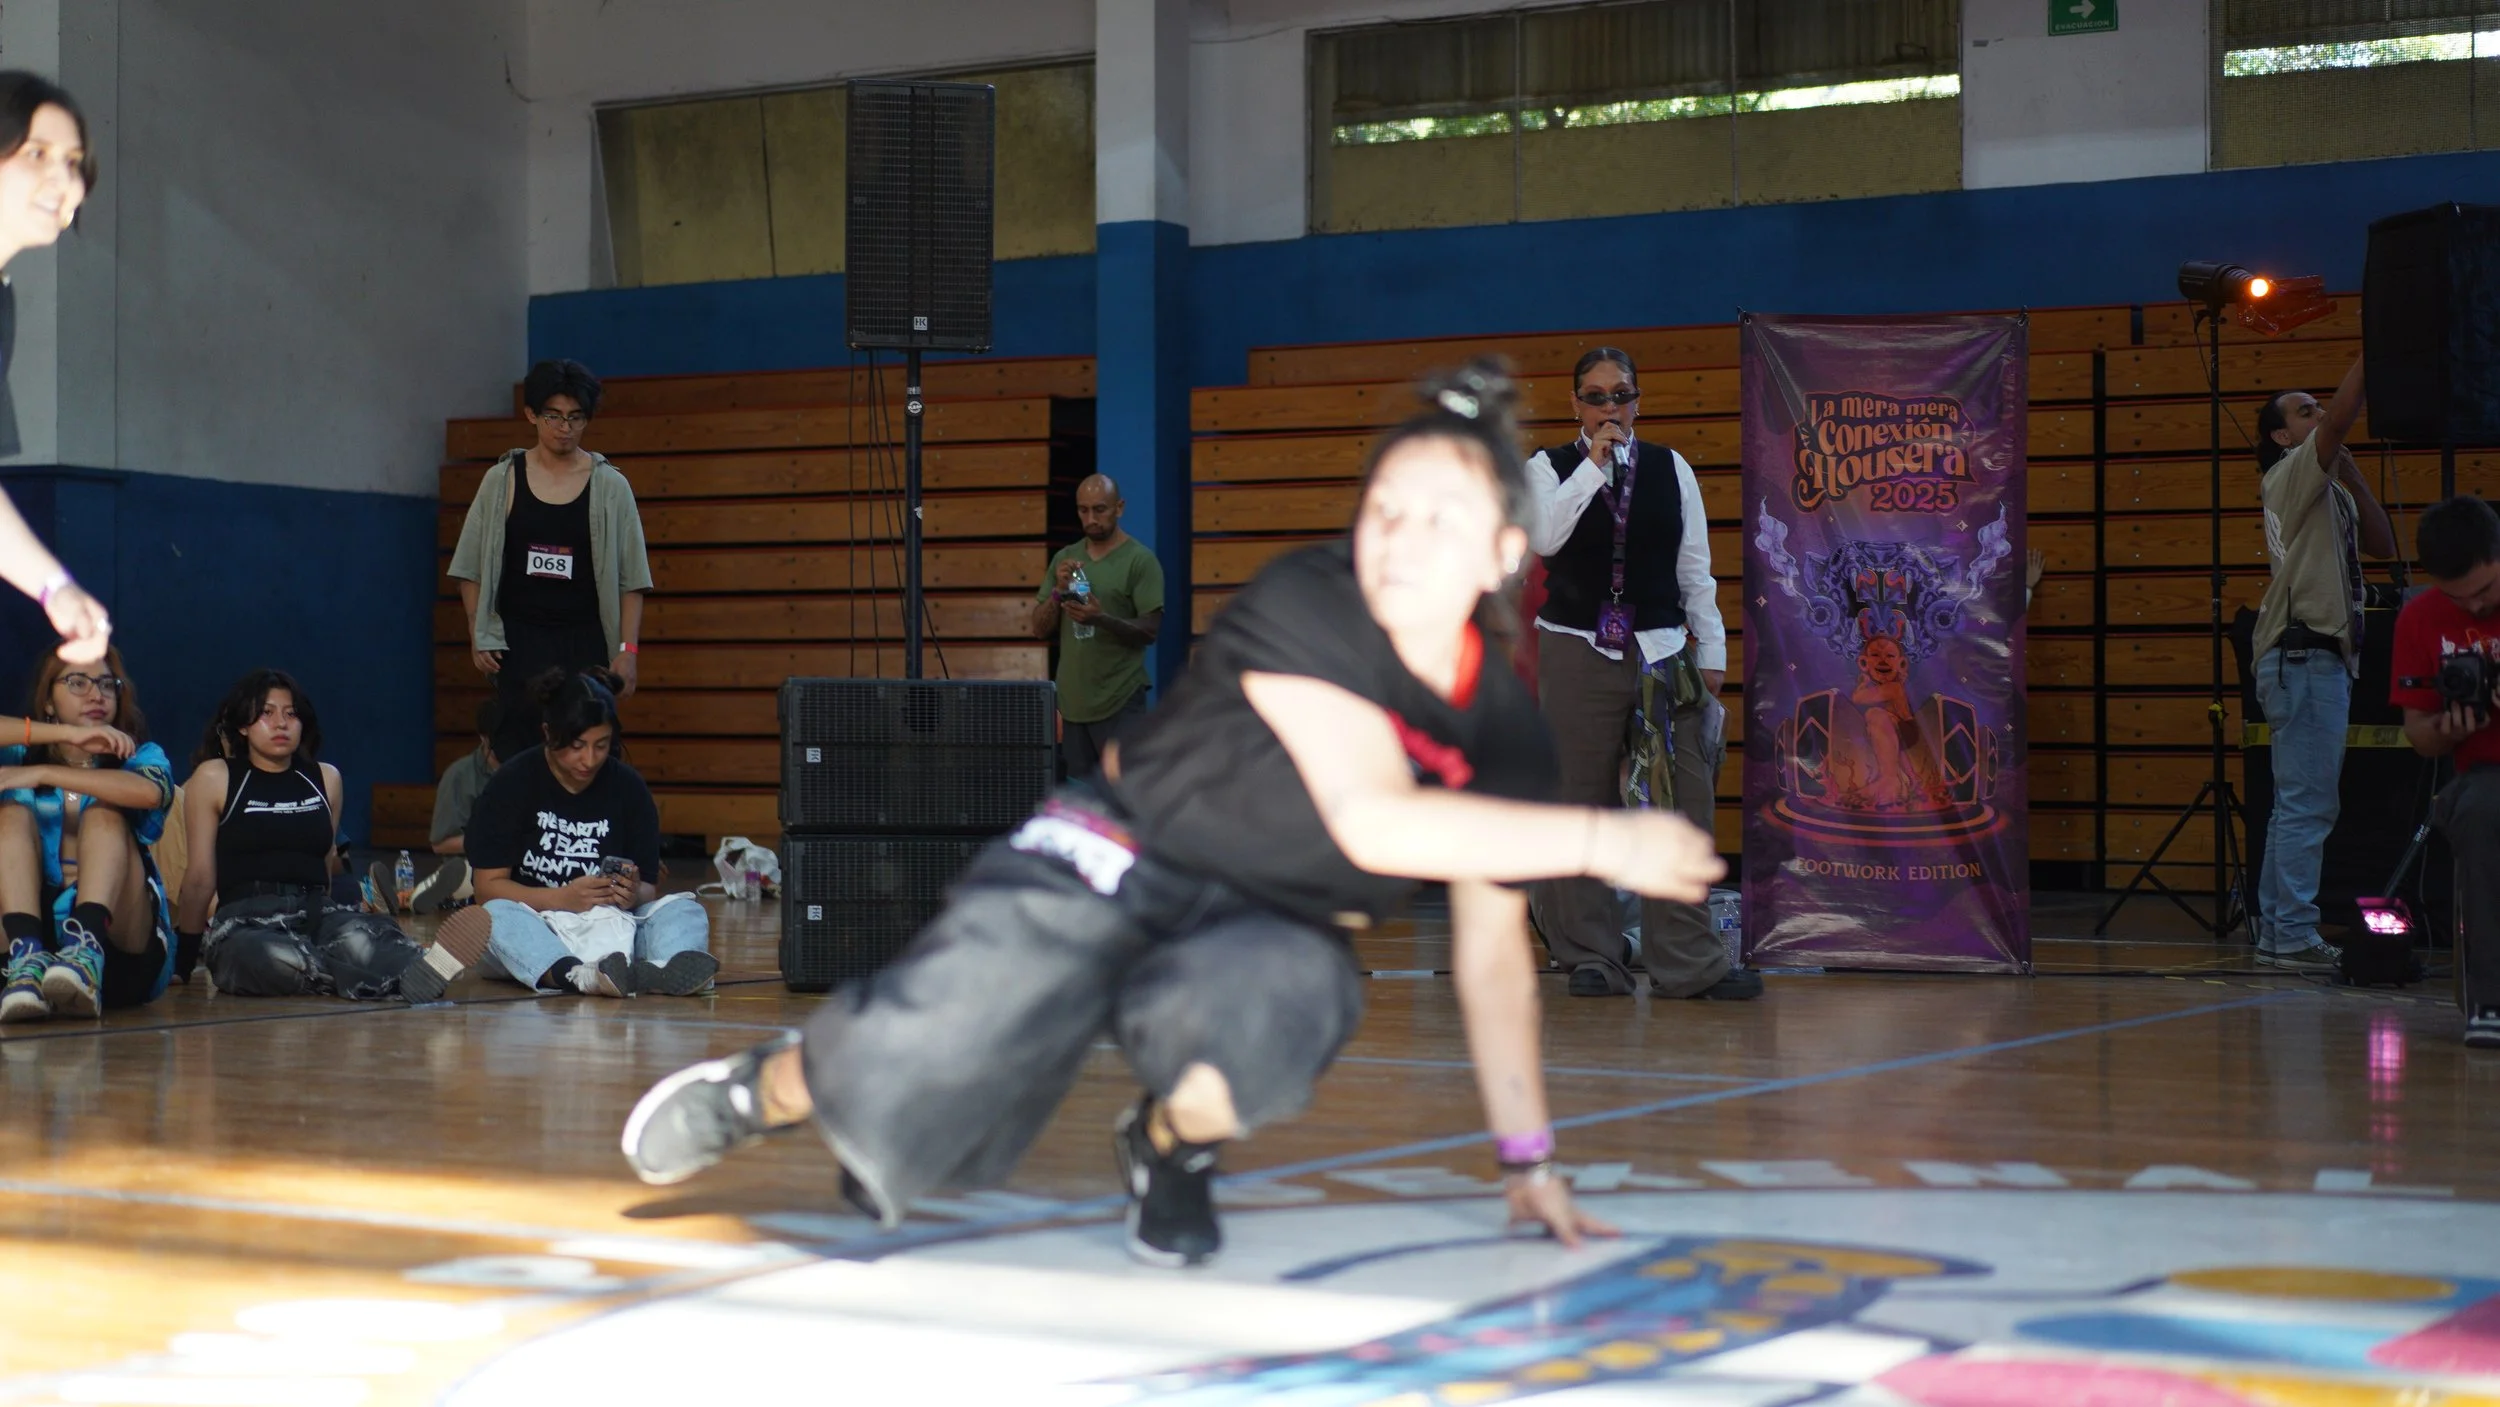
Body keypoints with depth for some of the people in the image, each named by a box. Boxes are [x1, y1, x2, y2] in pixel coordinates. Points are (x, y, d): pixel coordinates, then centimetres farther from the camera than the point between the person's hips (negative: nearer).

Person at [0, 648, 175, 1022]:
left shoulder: (139, 756, 12)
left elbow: (150, 792, -14)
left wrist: (43, 774, -16)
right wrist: (66, 734, -15)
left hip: (123, 948, -1)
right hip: (36, 930, 1)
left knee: (104, 813, -19)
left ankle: (86, 952, -49)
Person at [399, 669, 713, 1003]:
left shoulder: (628, 787, 3)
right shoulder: (511, 783, -4)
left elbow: (648, 888, 3)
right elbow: (488, 885, -8)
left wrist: (634, 894, -23)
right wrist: (563, 898, -24)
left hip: (608, 927, 2)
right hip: (531, 930, -2)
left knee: (685, 911, -21)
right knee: (497, 915, -33)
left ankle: (670, 971, -58)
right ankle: (582, 977, -63)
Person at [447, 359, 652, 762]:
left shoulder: (610, 487, 4)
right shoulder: (502, 481, 5)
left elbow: (631, 581, 4)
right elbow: (471, 571, 10)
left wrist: (628, 649, -4)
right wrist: (478, 637, 2)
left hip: (585, 642, 0)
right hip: (517, 643, 0)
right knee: (514, 756, -4)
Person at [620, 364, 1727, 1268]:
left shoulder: (1507, 735, -2)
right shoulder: (1307, 603, -19)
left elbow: (1493, 955, 8)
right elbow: (1375, 819, -29)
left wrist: (1527, 1160, 10)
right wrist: (1603, 840, -29)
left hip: (1262, 934, 3)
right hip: (1113, 869, -3)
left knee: (1287, 1001, -36)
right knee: (895, 1092, -21)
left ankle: (1171, 1144, 0)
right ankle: (779, 1084, 17)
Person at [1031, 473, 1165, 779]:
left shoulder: (1140, 561, -4)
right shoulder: (1065, 559, 12)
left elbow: (1150, 630, -10)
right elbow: (1040, 629, 11)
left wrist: (1102, 619, -27)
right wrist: (1058, 591, -9)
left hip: (1120, 702, -5)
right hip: (1073, 701, 5)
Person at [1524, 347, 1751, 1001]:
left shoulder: (1671, 469, 10)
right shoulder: (1548, 468, 4)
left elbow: (1696, 568, 12)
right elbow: (1543, 538, -16)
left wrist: (1712, 651, 7)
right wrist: (1593, 464, -16)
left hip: (1662, 653, 2)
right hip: (1577, 653, -2)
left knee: (1680, 803, -4)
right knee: (1578, 806, 0)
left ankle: (1688, 962, -1)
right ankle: (1591, 958, 10)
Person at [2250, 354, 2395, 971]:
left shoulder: (2326, 489, 23)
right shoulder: (2292, 474, -4)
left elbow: (2382, 544, 16)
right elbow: (2342, 416, -19)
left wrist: (2352, 472, 9)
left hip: (2321, 659, 10)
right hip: (2303, 657, -10)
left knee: (2298, 805, 11)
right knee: (2308, 804, -12)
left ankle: (2276, 931, 15)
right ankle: (2293, 936, -12)